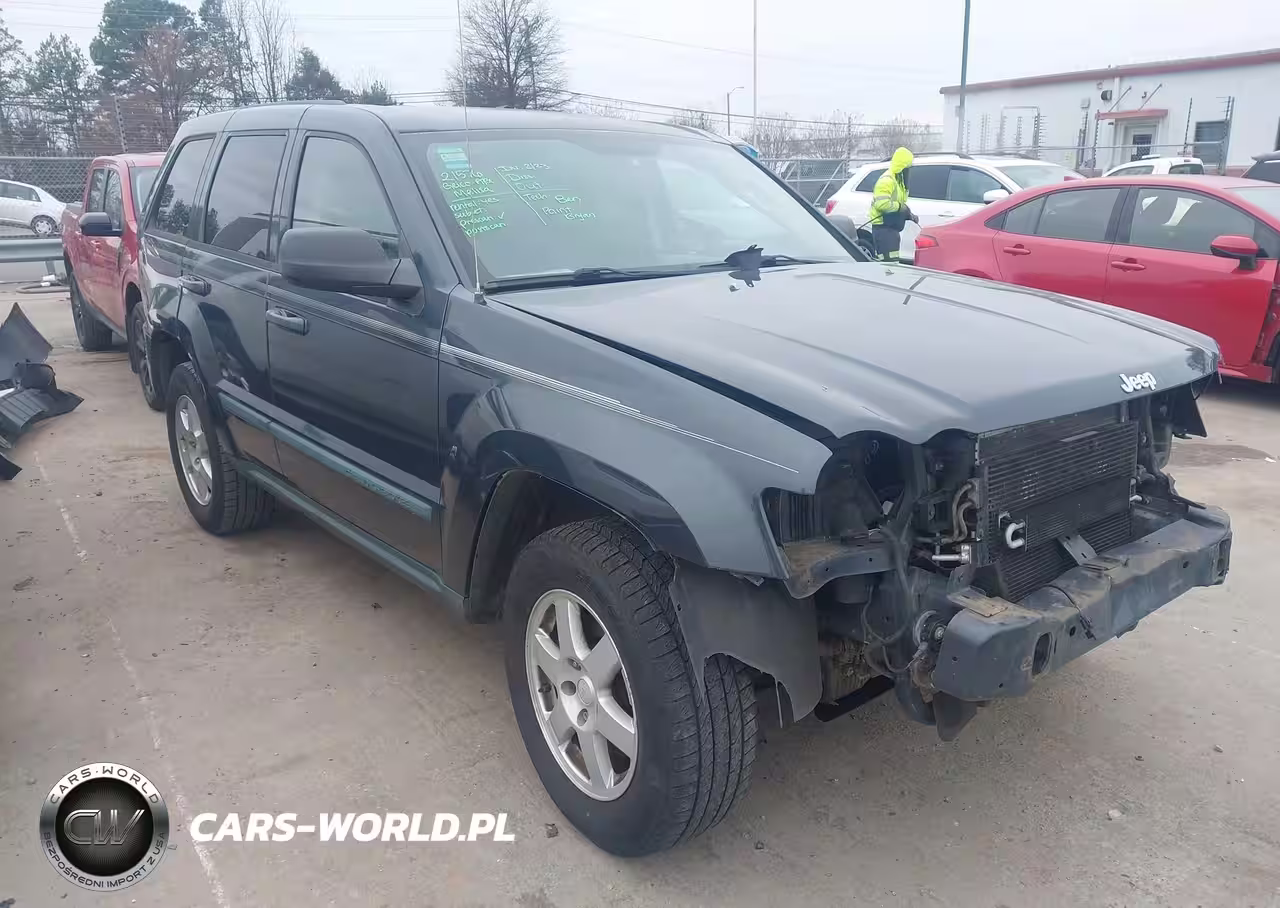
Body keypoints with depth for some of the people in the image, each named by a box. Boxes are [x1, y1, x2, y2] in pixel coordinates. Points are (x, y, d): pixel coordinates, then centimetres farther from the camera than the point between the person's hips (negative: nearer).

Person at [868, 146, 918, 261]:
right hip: (884, 229, -11)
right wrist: (900, 206, -16)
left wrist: (909, 215, 11)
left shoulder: (898, 180, 20)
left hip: (891, 229, 11)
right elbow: (882, 203, -28)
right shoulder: (887, 180, -14)